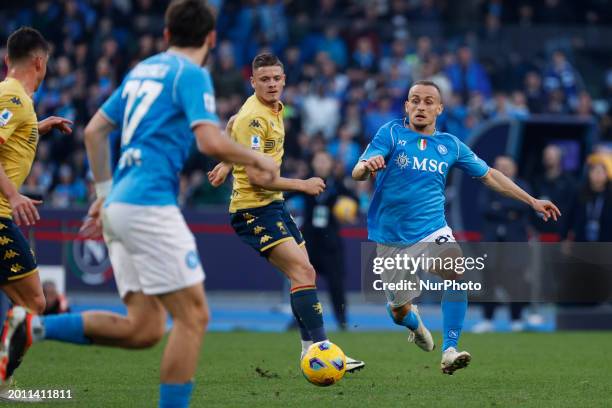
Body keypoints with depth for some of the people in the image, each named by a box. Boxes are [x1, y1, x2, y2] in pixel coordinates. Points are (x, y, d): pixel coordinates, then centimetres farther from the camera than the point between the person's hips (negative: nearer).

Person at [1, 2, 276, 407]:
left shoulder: (142, 70, 20)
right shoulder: (192, 74, -4)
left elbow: (94, 131, 24)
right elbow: (211, 141, -17)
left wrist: (105, 193, 28)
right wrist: (257, 160, 0)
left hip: (119, 204, 9)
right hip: (149, 203, -9)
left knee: (144, 329, 6)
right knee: (193, 316, -5)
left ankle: (33, 326, -1)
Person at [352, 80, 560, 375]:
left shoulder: (450, 145, 6)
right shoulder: (391, 133, -4)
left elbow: (488, 175, 18)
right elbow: (357, 173, -15)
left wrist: (532, 201, 17)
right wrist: (367, 166, -40)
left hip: (432, 232, 1)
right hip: (391, 238, -1)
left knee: (457, 272, -30)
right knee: (399, 311, 6)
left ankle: (449, 351, -29)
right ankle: (413, 320, 45)